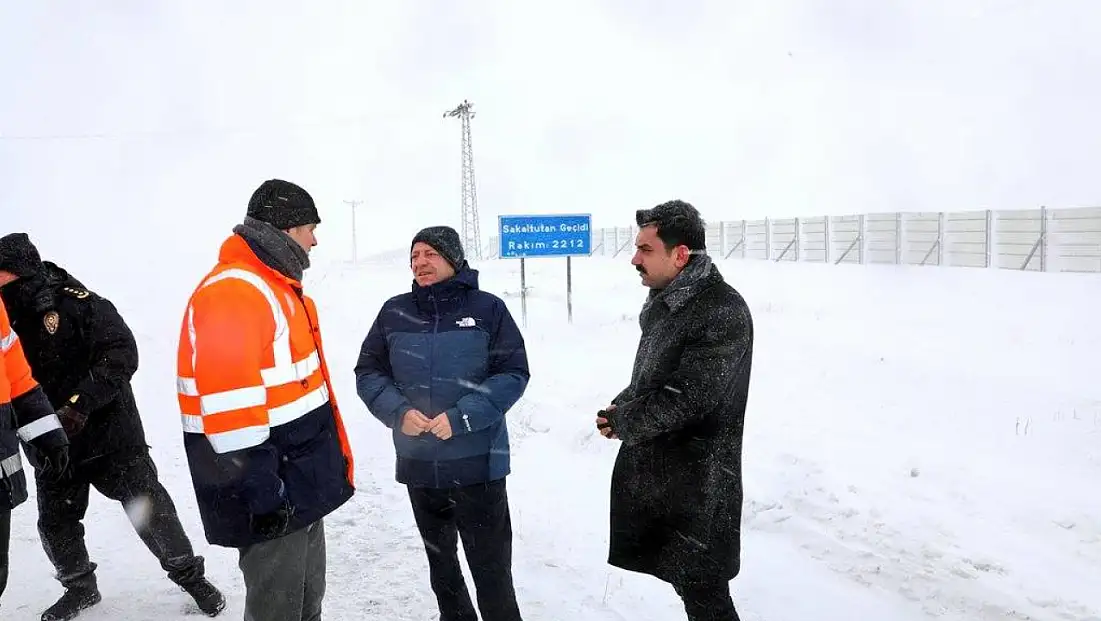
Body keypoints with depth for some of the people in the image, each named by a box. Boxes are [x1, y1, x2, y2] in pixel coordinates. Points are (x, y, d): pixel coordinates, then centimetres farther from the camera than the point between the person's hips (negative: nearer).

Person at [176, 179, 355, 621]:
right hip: (272, 494, -10)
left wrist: (333, 460, 20)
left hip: (302, 482, 10)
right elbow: (228, 406, -26)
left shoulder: (277, 286, 13)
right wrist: (262, 493, -23)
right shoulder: (232, 292, -21)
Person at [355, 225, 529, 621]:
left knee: (490, 566, 2)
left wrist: (462, 417, -20)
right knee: (440, 562, 21)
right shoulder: (394, 312, 3)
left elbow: (513, 373, -9)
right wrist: (398, 411, -14)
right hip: (418, 464, 4)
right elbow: (368, 371, 5)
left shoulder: (488, 308, -6)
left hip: (478, 463, -4)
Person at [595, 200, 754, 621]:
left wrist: (621, 423, -13)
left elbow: (688, 397, -24)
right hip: (654, 471, 9)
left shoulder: (722, 312, -21)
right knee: (685, 578, 20)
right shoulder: (666, 302, 9)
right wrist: (621, 406, 0)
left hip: (695, 485, -9)